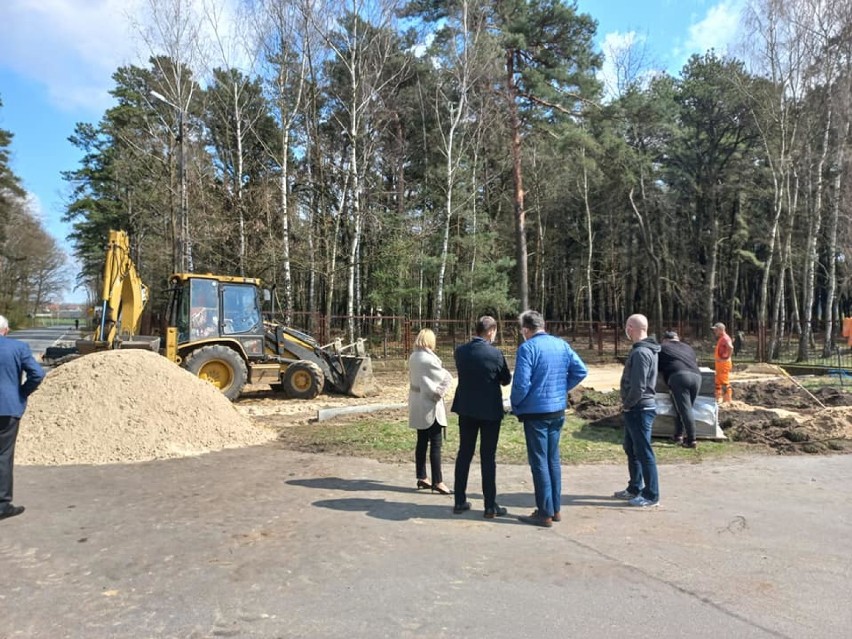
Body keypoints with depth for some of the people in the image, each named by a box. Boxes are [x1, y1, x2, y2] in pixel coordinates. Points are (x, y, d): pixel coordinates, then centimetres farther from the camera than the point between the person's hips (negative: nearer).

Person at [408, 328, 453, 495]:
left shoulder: (413, 357, 5)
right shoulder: (428, 359, -18)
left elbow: (413, 378, 9)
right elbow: (447, 378, -16)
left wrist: (437, 391, 3)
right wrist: (439, 392, 1)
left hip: (417, 403, 8)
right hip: (430, 405, -8)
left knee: (422, 442, 14)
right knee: (436, 444, -3)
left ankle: (422, 478, 22)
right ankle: (437, 482, 1)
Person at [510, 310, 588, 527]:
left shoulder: (527, 348, -15)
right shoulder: (562, 344, 4)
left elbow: (521, 383, -20)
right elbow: (581, 371, 6)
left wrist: (515, 406, -4)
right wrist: (562, 388, 12)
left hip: (536, 411, -6)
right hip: (558, 411, 7)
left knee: (539, 462, 2)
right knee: (553, 459, 17)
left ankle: (545, 513, 8)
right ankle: (555, 508, 24)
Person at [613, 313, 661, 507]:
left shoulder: (641, 352, -21)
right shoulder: (645, 349, 11)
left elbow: (638, 386, -25)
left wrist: (627, 404, -11)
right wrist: (628, 404, 11)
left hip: (639, 409, -10)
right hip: (636, 408, 10)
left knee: (644, 453, 0)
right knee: (631, 449, 19)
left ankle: (651, 495, 10)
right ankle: (635, 488, 30)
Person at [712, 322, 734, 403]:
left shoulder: (725, 338, -16)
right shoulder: (720, 338, 15)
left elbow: (731, 347, -34)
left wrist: (727, 357, -26)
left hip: (724, 363, -10)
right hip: (719, 363, 10)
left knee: (725, 382, -6)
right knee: (718, 382, 15)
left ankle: (727, 400, -1)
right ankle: (719, 398, 22)